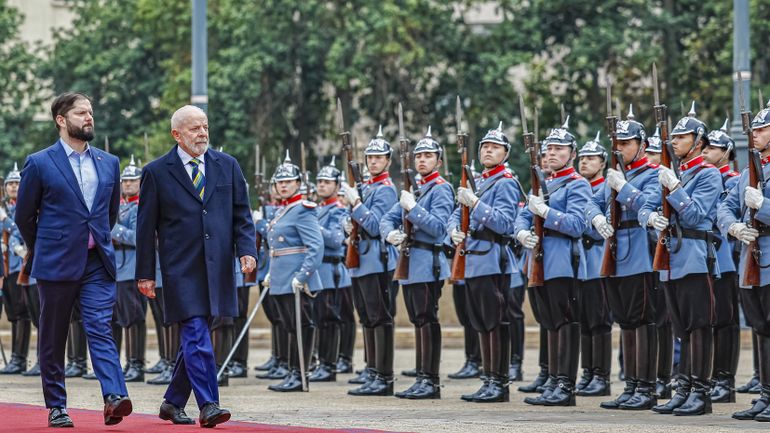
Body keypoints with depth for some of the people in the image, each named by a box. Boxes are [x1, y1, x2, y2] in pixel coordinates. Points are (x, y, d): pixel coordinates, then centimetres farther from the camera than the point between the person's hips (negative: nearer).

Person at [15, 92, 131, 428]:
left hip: (97, 264, 2)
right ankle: (56, 407, 13)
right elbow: (24, 216, 5)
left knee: (101, 331, -11)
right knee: (53, 339, 5)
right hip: (56, 266, -2)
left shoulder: (109, 163, 10)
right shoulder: (39, 164, -3)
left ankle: (114, 398, -24)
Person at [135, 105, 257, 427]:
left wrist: (246, 250, -4)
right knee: (196, 337, -12)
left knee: (193, 339, 9)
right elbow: (146, 227, 3)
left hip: (218, 268, 4)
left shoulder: (227, 166, 11)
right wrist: (145, 273, 0)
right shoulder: (157, 172, 1)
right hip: (181, 270, -4)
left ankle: (173, 403, 21)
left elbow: (241, 215, 12)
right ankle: (208, 406, -13)